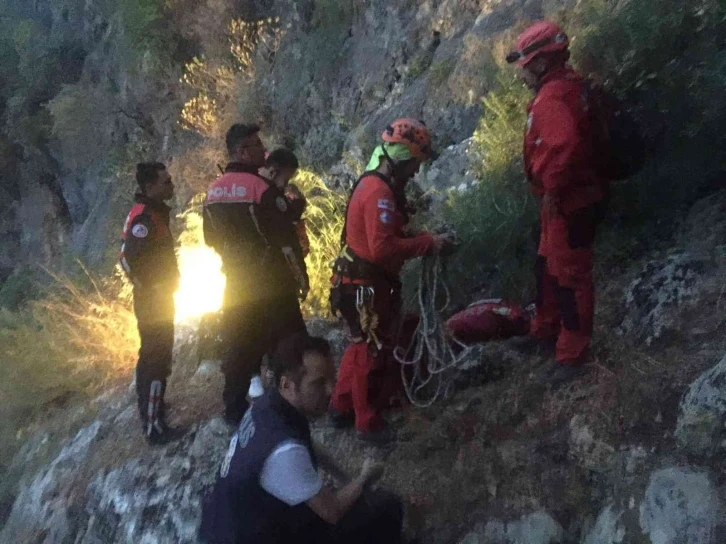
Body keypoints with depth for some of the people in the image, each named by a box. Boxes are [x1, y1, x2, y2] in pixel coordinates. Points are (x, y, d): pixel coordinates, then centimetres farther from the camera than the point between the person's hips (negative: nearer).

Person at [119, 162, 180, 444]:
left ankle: (150, 408, 37)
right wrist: (153, 288, -20)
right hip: (154, 300, -10)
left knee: (153, 356, 21)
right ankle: (153, 426, 0)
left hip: (159, 299, 10)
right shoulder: (144, 217, -21)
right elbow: (129, 259, -30)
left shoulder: (154, 212, 11)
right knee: (156, 359, -6)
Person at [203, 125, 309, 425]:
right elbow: (285, 240, -17)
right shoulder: (263, 188, -18)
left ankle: (235, 409, 22)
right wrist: (301, 276, -5)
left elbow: (211, 239, 14)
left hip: (236, 286, 6)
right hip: (272, 286, -6)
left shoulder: (213, 191, 4)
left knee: (238, 350, 15)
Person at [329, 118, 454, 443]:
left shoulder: (374, 185, 10)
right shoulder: (380, 192, -23)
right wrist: (428, 243, -24)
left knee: (363, 346, 22)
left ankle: (342, 408, 35)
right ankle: (368, 423, 16)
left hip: (362, 283, 10)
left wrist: (423, 241, 0)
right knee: (375, 353, 3)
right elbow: (383, 247, -32)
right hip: (367, 287, -10)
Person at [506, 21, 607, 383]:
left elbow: (565, 145, -34)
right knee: (547, 266, 22)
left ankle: (572, 355, 3)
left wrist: (552, 189, -24)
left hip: (568, 201, -11)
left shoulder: (553, 96, -19)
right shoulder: (560, 89, 15)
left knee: (570, 274, -4)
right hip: (562, 199, 11)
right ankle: (546, 329, 38)